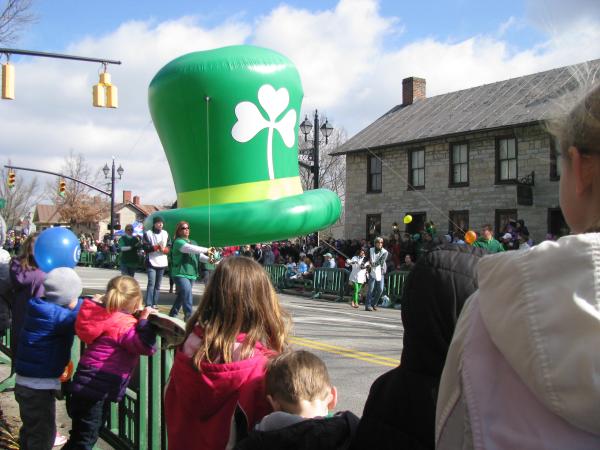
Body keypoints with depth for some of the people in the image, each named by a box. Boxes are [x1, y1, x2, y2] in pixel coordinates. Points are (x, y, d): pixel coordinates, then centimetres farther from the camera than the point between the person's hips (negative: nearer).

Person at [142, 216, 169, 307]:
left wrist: (164, 249, -11)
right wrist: (157, 246, -19)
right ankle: (148, 305, -15)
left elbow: (169, 247, 10)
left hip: (162, 263, 5)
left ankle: (154, 305, 14)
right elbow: (146, 248, -9)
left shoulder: (165, 234, 11)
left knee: (158, 285, 8)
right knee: (151, 284, -14)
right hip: (151, 263, -5)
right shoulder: (148, 233, -3)